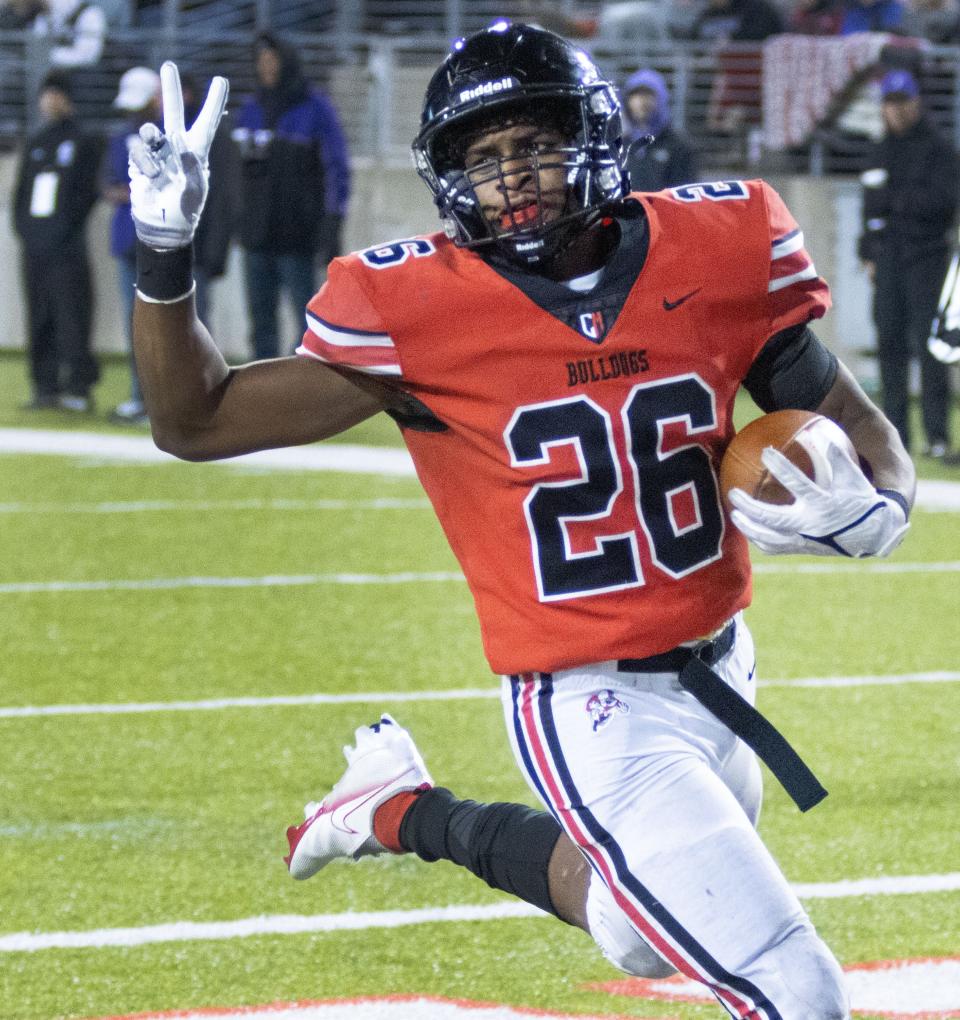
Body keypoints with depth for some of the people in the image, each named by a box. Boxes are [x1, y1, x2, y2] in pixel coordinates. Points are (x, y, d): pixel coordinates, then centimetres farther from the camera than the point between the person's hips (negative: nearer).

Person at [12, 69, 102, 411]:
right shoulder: (34, 144, 19)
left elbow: (86, 192, -5)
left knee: (71, 315, -10)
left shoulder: (84, 143, 2)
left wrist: (64, 228, -12)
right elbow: (21, 189, 20)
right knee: (40, 320, 5)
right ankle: (46, 386, 8)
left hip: (66, 245, -6)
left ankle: (78, 386, -10)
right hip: (34, 245, 6)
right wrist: (22, 223, 5)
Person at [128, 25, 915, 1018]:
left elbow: (856, 424, 4)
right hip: (592, 712, -5)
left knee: (641, 936, 29)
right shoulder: (418, 313, -15)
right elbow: (193, 420, -8)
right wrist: (162, 253, -23)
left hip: (719, 673, 6)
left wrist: (876, 509, -19)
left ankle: (412, 815, 45)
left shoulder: (721, 251, -7)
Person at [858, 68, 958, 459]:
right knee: (890, 344, 3)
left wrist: (897, 199, -14)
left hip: (926, 255, -6)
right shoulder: (881, 152, 18)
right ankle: (894, 433, 7)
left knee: (929, 344, -11)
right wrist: (868, 252, 15)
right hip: (887, 258, 6)